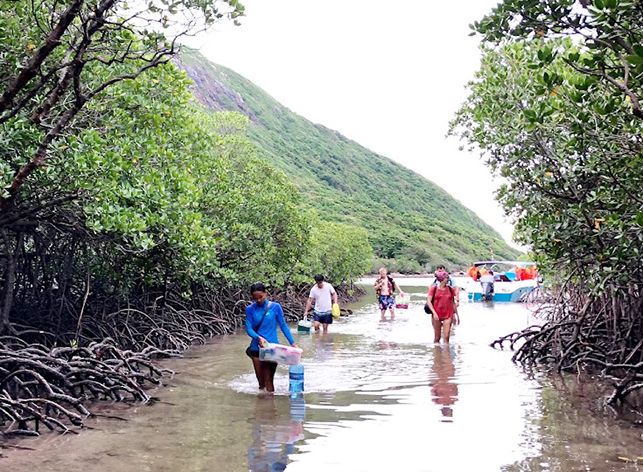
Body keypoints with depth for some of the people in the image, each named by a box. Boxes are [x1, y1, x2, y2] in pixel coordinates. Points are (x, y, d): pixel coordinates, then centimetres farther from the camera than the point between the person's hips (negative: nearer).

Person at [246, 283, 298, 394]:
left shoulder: (275, 307, -4)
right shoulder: (250, 309, -2)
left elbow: (283, 326, 2)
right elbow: (249, 328, -7)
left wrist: (292, 342, -5)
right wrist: (258, 337, -27)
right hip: (257, 348, 1)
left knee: (269, 379, -1)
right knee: (261, 380, 9)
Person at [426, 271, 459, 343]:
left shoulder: (450, 289, 7)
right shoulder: (433, 288, -1)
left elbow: (453, 303, 14)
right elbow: (428, 301, -6)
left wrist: (456, 314, 13)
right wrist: (434, 313, -15)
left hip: (448, 315, 1)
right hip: (436, 315, -1)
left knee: (446, 337, -7)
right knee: (437, 337, 7)